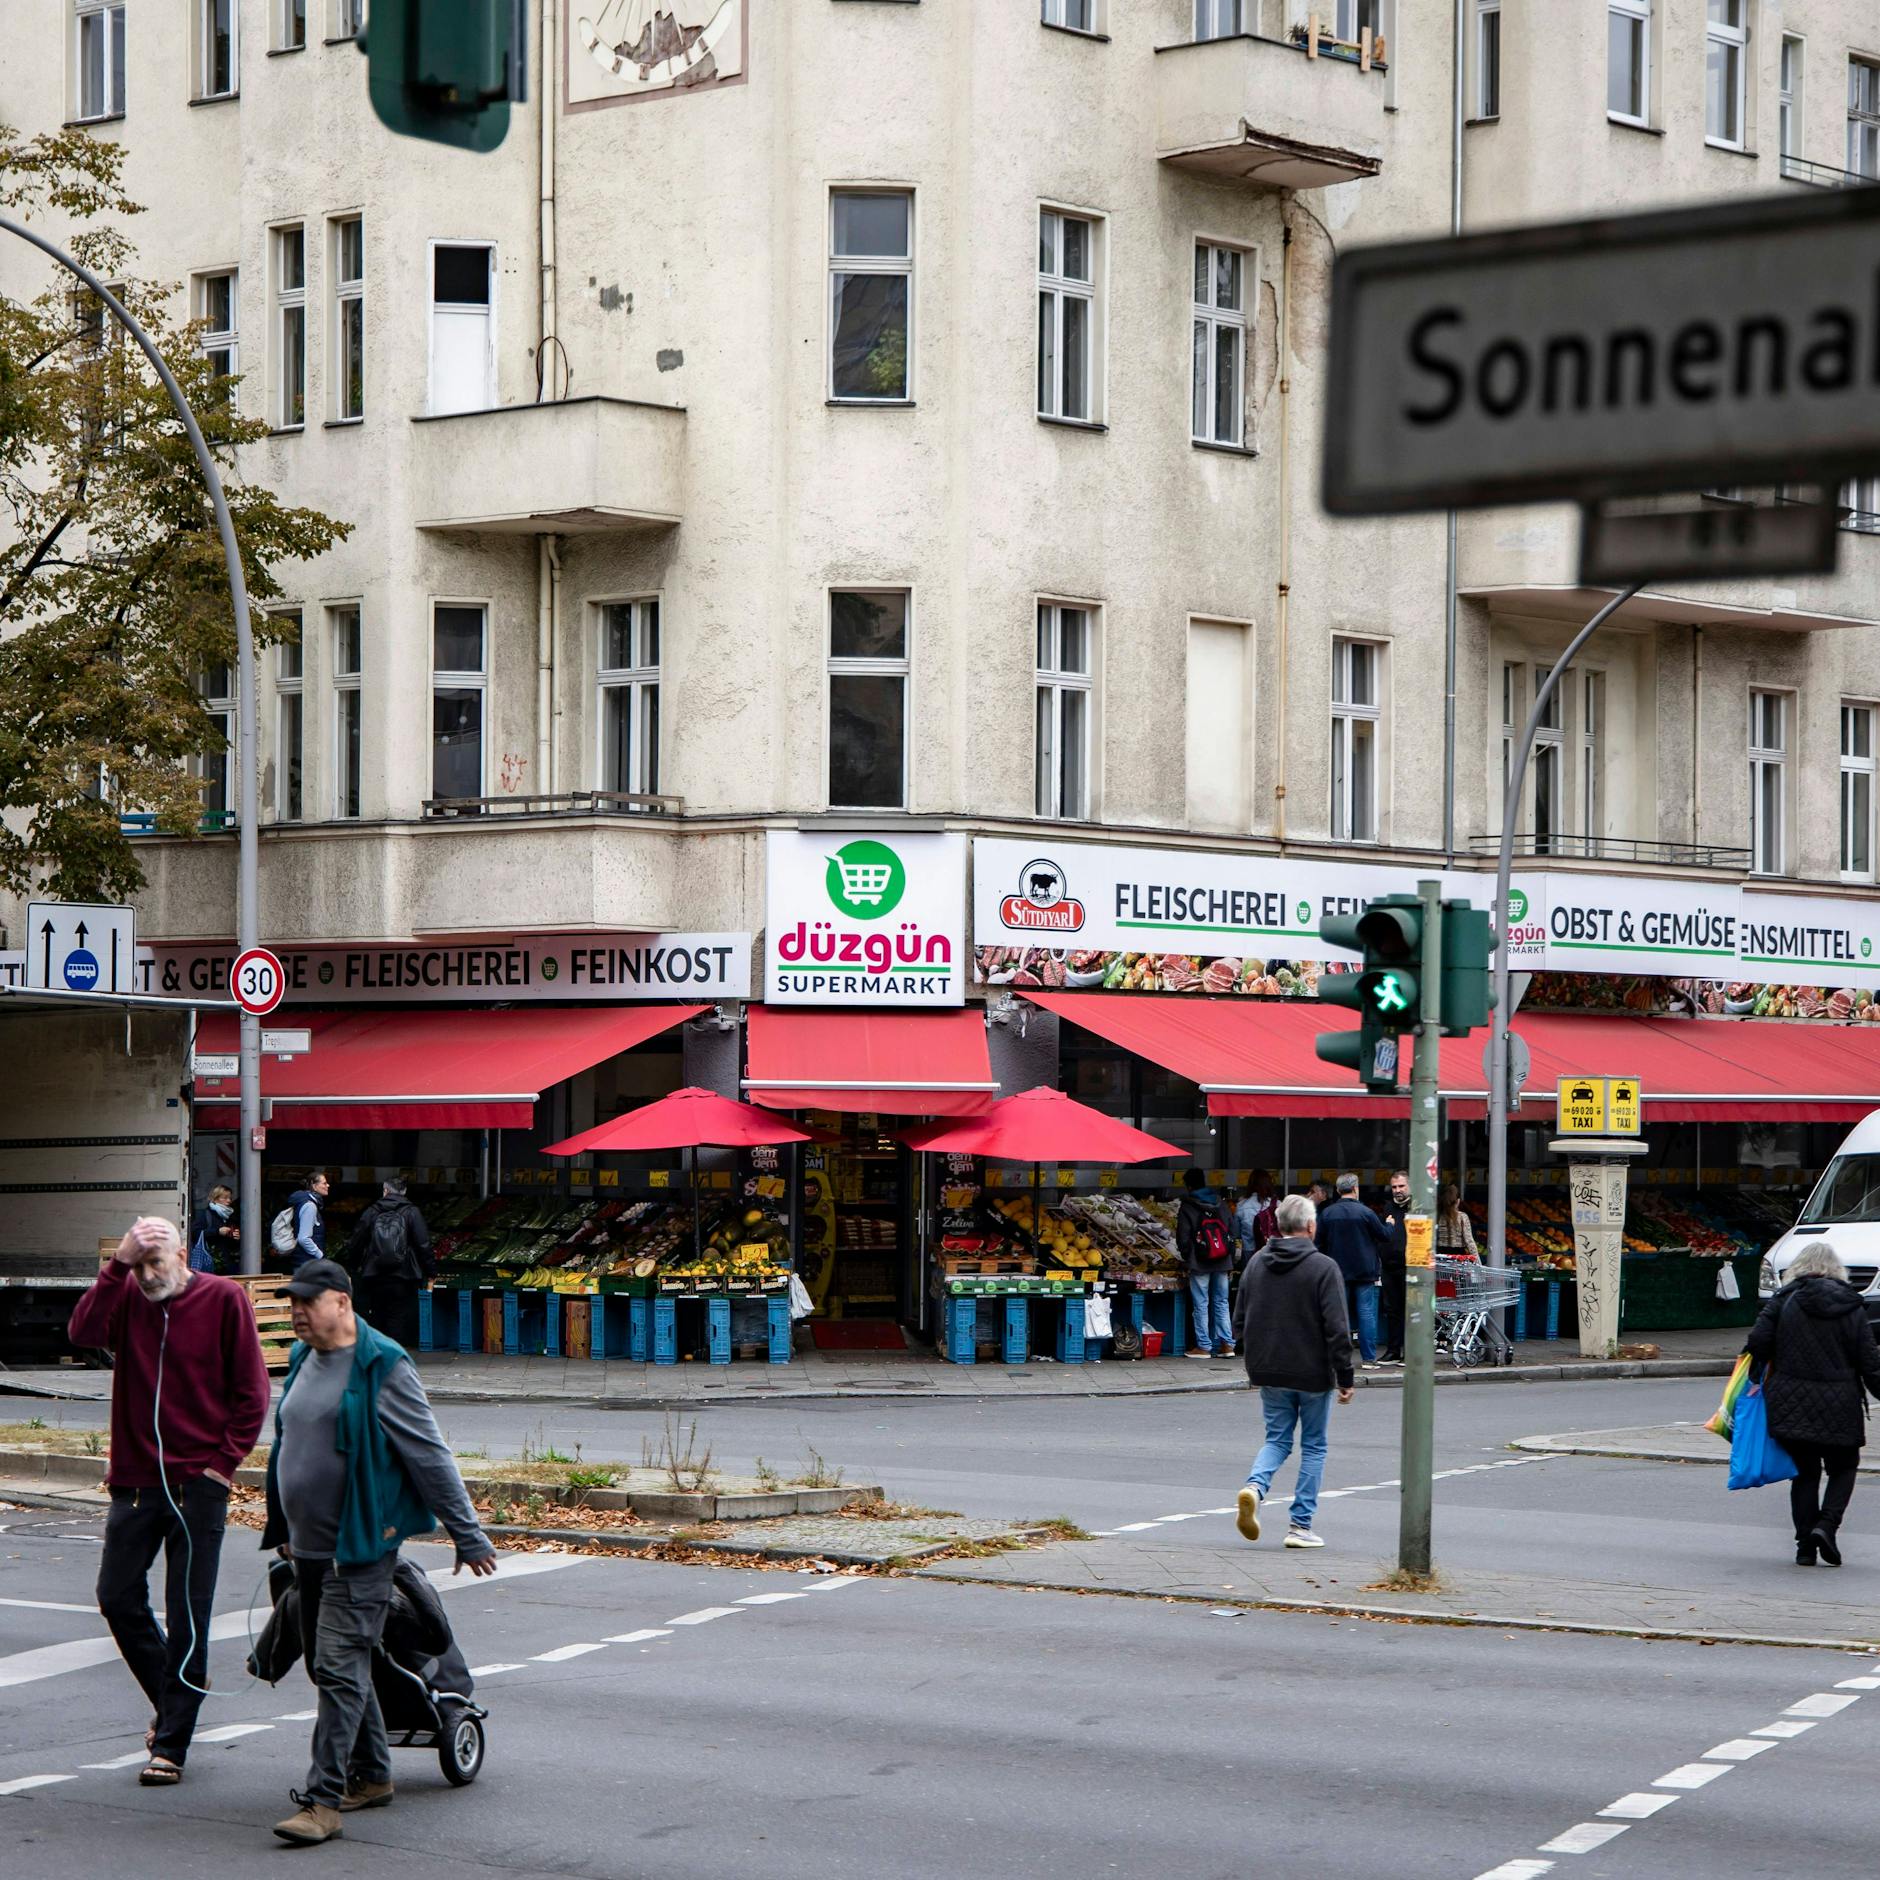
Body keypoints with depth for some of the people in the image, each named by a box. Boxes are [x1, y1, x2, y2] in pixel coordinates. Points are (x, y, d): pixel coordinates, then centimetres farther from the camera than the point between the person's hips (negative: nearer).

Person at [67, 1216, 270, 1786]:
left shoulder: (223, 1299, -4)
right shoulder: (127, 1297, 5)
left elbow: (252, 1392, -1)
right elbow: (84, 1331, -17)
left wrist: (224, 1461, -7)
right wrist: (119, 1264, -20)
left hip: (198, 1484, -4)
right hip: (134, 1479, 4)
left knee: (187, 1614, 0)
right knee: (118, 1598, 7)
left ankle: (171, 1744, 6)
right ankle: (170, 1700, 30)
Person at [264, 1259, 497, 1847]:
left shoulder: (382, 1367, -12)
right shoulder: (302, 1361, 12)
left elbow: (430, 1455, -10)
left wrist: (466, 1533, -9)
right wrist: (283, 1529, 27)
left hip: (361, 1546, -8)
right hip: (308, 1546, 9)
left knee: (340, 1668, -12)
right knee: (326, 1666, 15)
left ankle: (323, 1802, -14)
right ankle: (371, 1777, 29)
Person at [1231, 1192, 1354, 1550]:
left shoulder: (1257, 1263, 5)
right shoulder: (1324, 1268, -12)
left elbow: (1240, 1321, 11)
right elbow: (1337, 1329, -15)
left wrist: (1254, 1365, 21)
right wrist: (1344, 1378, -8)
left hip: (1269, 1373, 4)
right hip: (1313, 1374, -4)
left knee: (1277, 1439, 16)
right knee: (1314, 1446, 9)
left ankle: (1255, 1486, -14)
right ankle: (1301, 1524, 6)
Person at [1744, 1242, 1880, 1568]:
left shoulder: (1785, 1300, -2)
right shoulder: (1852, 1308, 0)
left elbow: (1757, 1342, -8)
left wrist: (1767, 1369, 11)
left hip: (1791, 1403, 1)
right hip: (1839, 1406, -1)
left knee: (1805, 1471, 12)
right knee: (1843, 1468, 16)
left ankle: (1805, 1546, 7)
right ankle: (1827, 1524, -7)